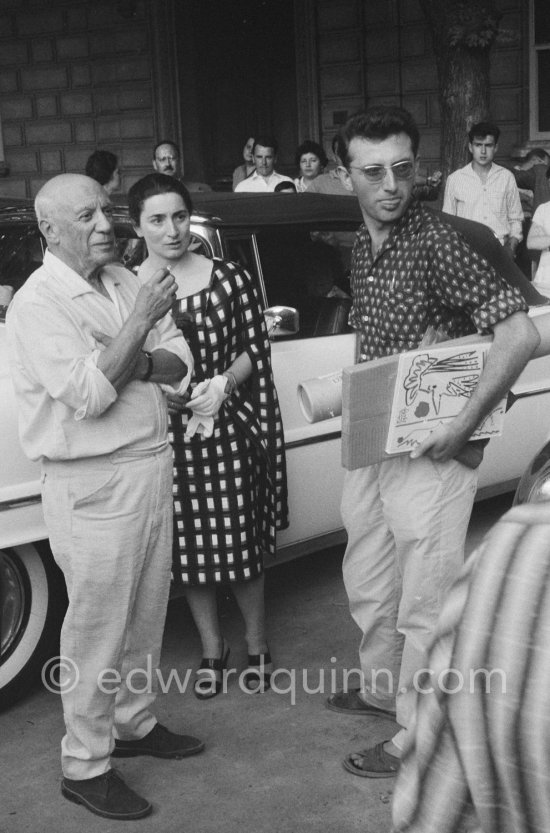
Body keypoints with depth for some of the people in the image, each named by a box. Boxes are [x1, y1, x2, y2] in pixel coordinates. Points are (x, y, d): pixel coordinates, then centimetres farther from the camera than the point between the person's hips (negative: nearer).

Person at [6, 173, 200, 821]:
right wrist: (140, 321, -22)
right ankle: (85, 767, 15)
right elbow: (87, 394, -24)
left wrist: (134, 362, -15)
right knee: (97, 628, 2)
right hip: (93, 487, -7)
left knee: (145, 615, 18)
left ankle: (133, 723, 37)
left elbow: (180, 366, 5)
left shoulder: (124, 282, 8)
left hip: (152, 467, 7)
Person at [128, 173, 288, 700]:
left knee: (242, 542, 7)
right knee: (189, 549, 12)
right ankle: (211, 647, 32)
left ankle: (256, 645, 29)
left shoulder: (230, 279, -4)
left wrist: (222, 384, -15)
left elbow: (255, 350, 1)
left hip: (229, 430, -1)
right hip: (167, 435, 1)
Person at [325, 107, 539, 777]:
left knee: (424, 604, 4)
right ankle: (380, 688, 44)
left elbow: (519, 334, -25)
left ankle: (417, 738, 19)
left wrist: (465, 425, -24)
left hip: (427, 453, -8)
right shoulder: (361, 249, 8)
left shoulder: (437, 243, -19)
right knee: (367, 585, 23)